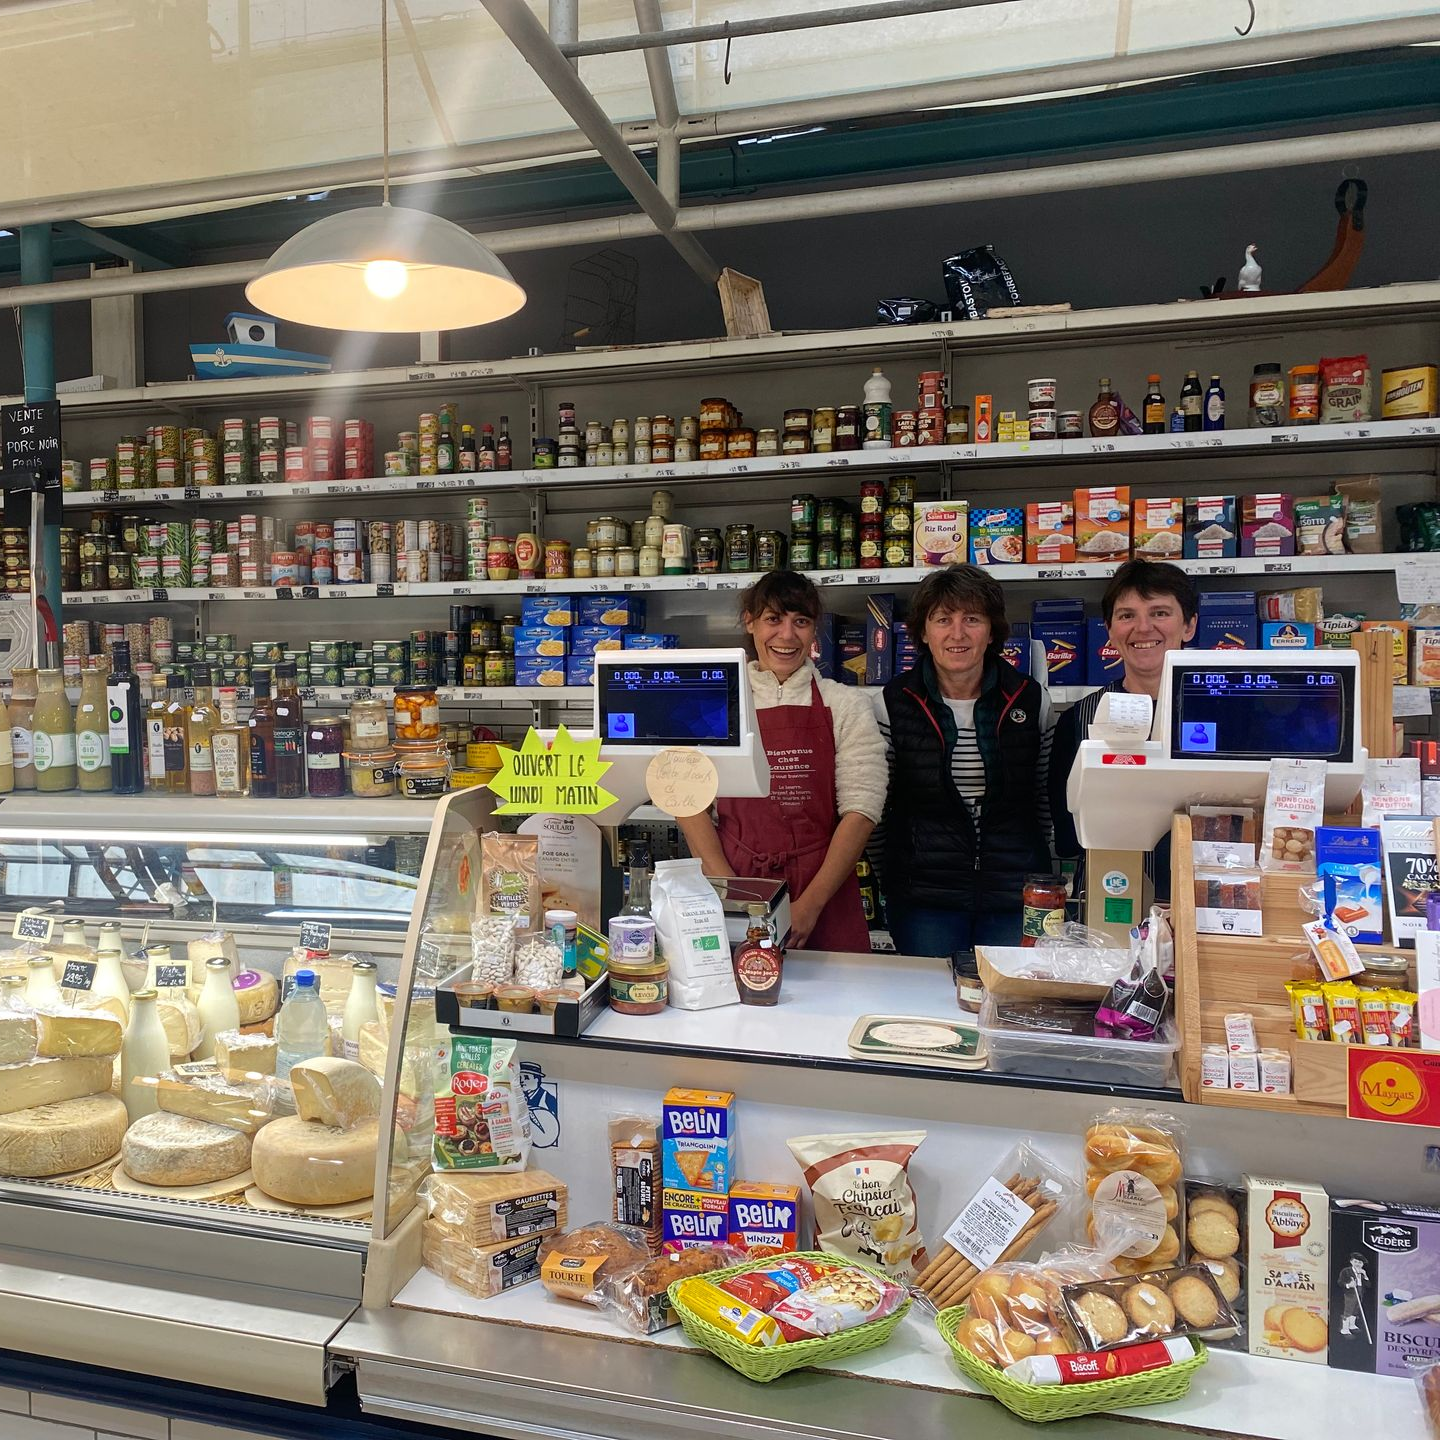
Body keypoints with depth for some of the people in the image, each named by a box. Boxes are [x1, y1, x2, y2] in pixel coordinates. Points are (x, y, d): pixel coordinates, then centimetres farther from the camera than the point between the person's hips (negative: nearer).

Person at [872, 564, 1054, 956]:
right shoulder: (893, 704, -4)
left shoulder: (1031, 700, 1)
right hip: (924, 897, -1)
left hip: (1015, 895, 2)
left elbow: (1045, 799, 10)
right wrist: (889, 875, 3)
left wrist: (1042, 877, 11)